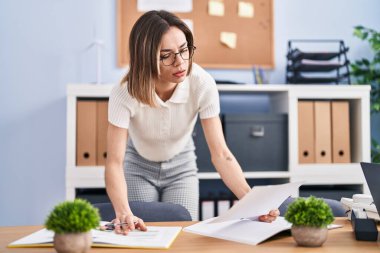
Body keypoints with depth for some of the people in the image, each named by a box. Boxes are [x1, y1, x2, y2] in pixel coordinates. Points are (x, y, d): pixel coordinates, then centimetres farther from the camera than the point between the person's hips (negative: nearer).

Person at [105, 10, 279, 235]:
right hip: (138, 166, -1)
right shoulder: (125, 93, -34)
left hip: (181, 165, 1)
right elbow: (115, 163, -37)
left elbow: (221, 154, -31)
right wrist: (123, 212, -56)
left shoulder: (203, 84, -31)